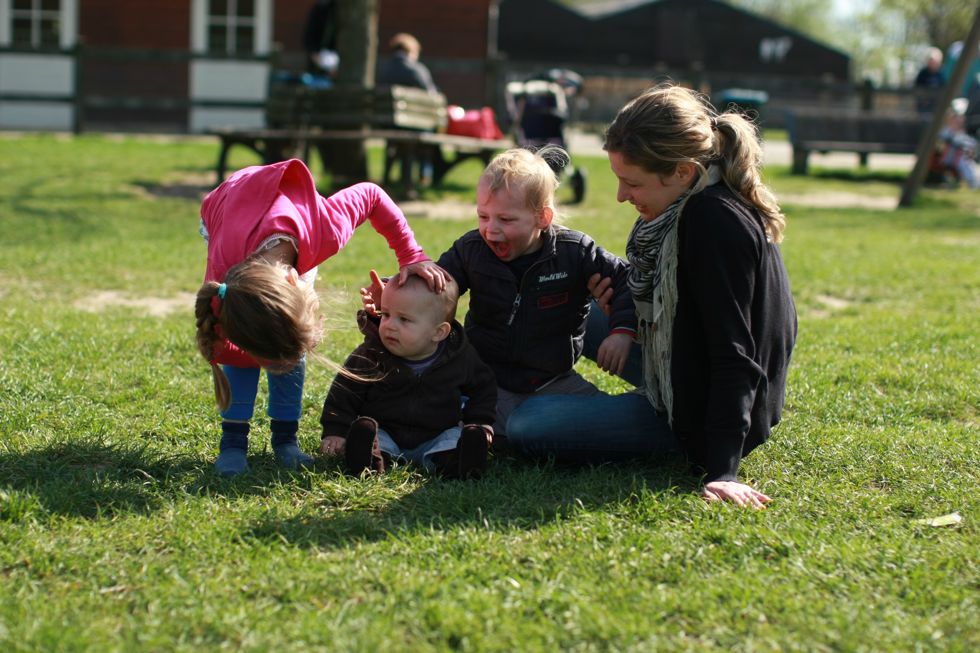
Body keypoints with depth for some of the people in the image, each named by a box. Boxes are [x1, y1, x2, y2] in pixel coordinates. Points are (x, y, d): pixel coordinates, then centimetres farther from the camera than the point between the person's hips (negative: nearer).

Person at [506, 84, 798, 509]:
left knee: (526, 426, -14)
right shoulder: (702, 206, 1)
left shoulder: (717, 223, -28)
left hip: (699, 417, -10)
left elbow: (734, 358, -31)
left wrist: (722, 471, -35)